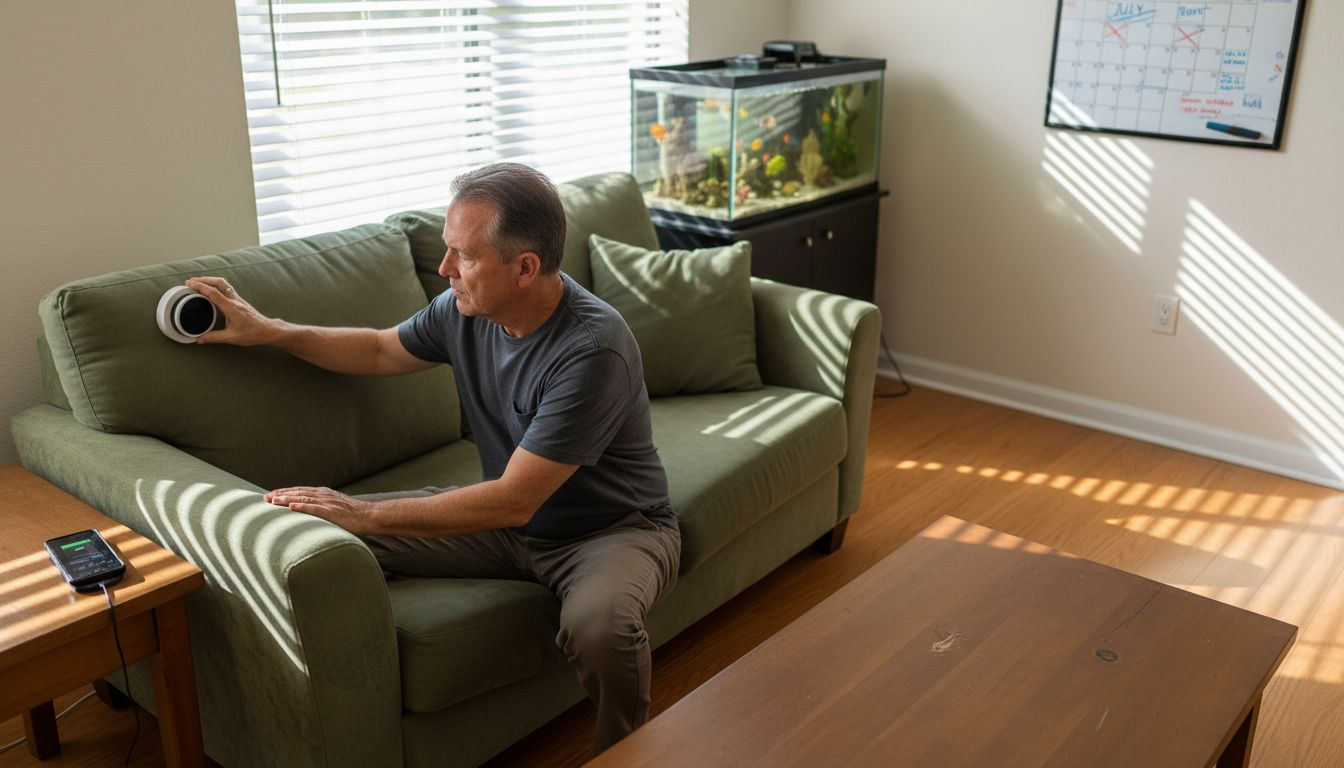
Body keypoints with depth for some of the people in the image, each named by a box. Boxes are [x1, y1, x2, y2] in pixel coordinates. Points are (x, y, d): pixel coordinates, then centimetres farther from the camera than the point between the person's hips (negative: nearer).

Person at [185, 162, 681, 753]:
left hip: (616, 527, -6)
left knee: (598, 622, -40)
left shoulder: (593, 349, -30)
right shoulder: (466, 309, -7)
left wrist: (365, 514, -27)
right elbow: (380, 352, 15)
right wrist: (269, 330, 10)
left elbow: (513, 501, -30)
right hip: (510, 516, 6)